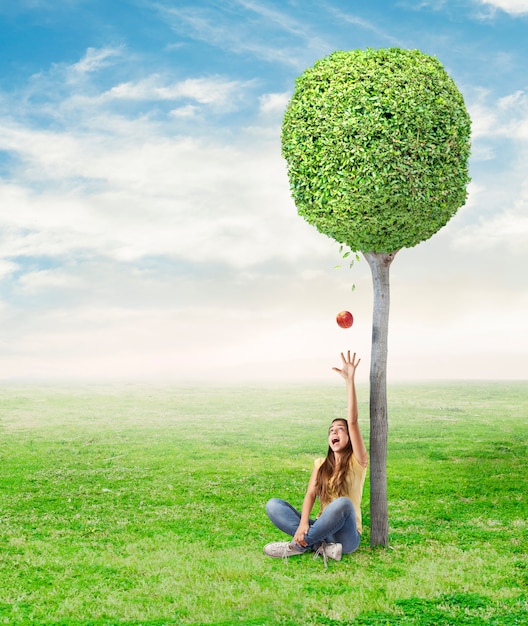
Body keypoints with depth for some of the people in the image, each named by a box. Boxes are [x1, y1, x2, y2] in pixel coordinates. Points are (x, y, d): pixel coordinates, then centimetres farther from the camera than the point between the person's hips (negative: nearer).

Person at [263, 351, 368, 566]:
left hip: (345, 536, -4)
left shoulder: (357, 461, -1)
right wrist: (303, 523, -24)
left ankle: (297, 545, -23)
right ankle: (320, 547, -26)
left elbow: (353, 421, -14)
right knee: (273, 505, -14)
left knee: (343, 503, -37)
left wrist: (350, 380, -21)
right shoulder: (321, 464, 12)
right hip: (322, 529, 4)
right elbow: (311, 494, -4)